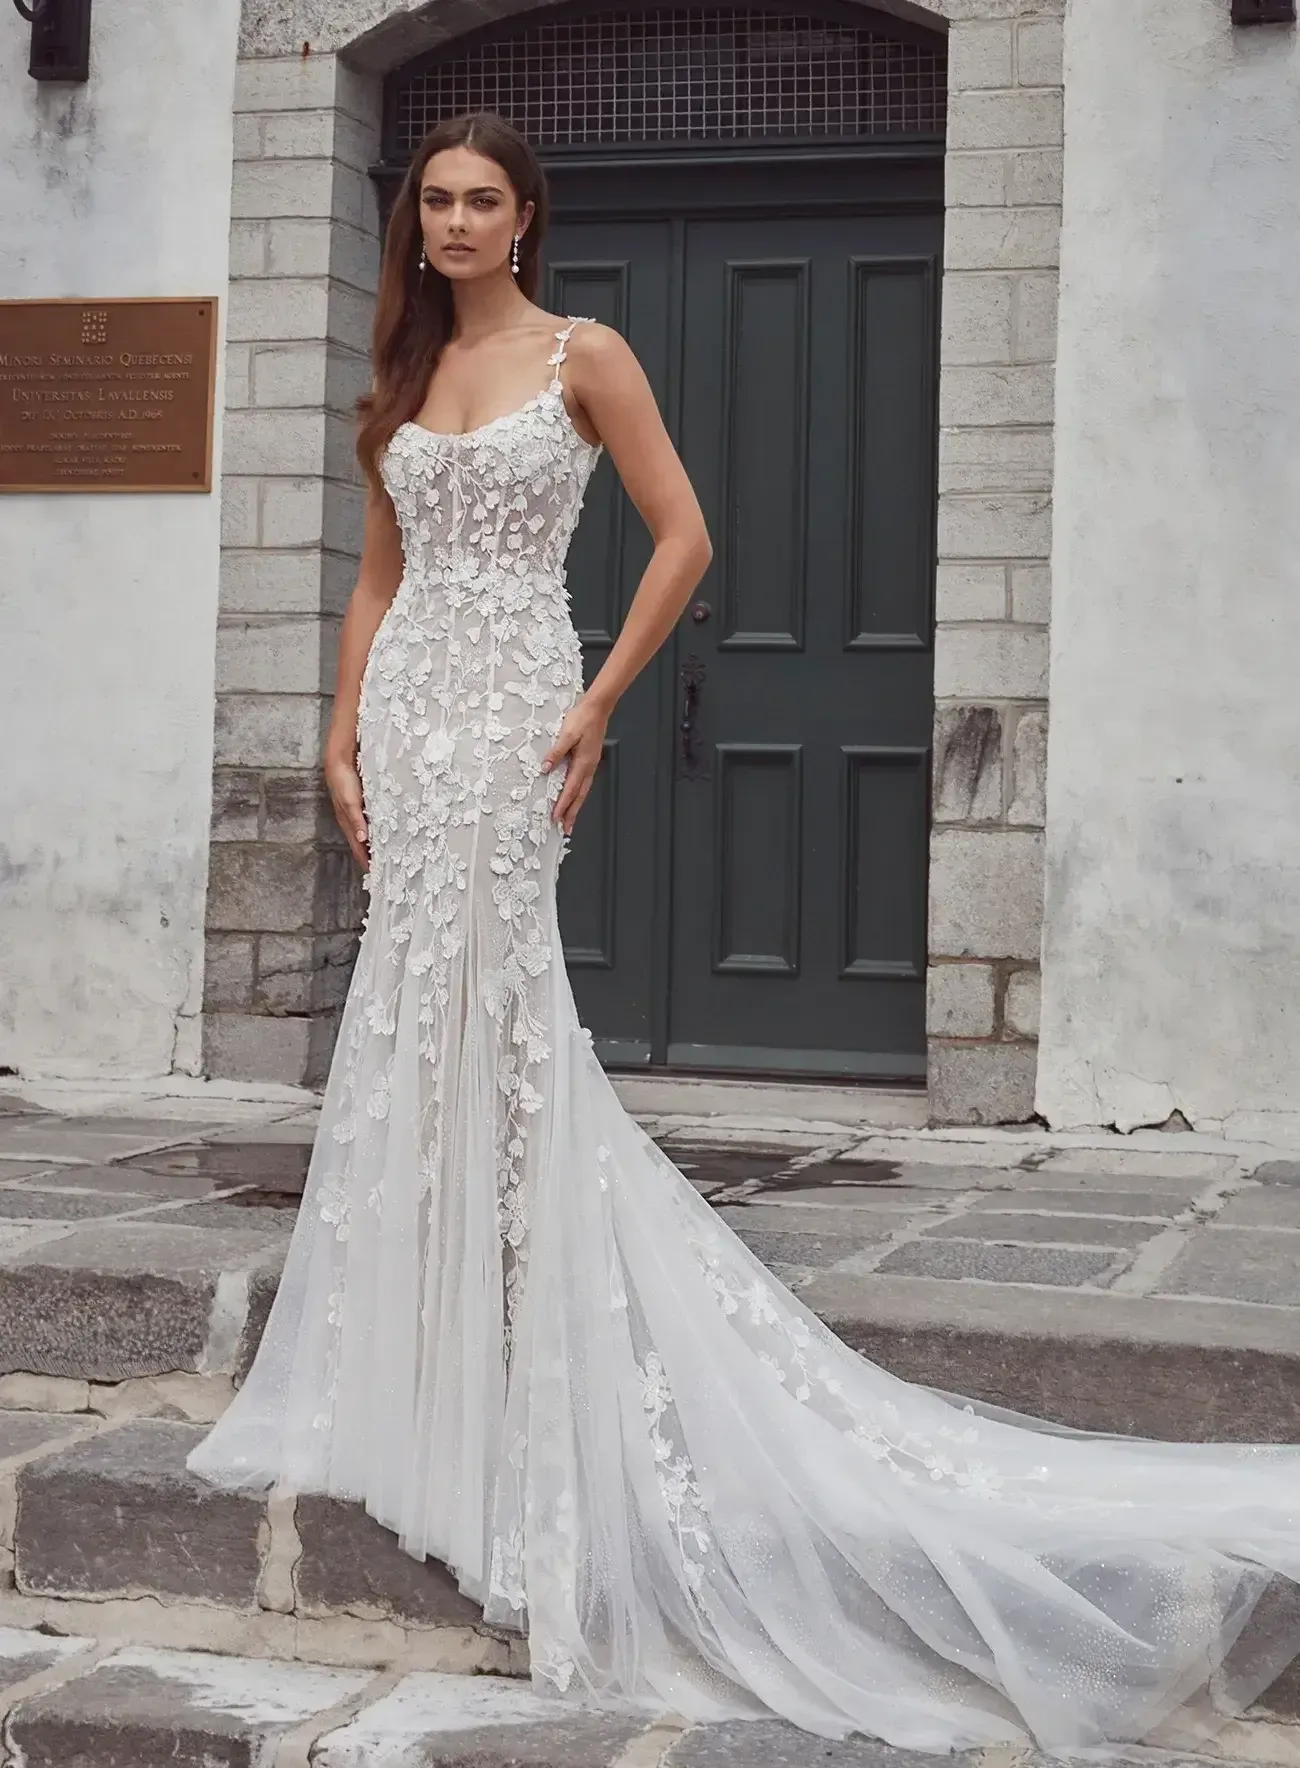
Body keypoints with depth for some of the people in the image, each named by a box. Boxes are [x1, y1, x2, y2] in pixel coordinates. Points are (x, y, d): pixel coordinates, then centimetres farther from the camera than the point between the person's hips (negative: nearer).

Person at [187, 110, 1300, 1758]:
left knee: (477, 1019, -8)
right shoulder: (403, 378, 16)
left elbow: (684, 539, -4)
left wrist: (595, 708, -10)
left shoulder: (581, 355, -1)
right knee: (422, 1033, 7)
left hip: (505, 707, -6)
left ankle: (494, 1390, 3)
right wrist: (342, 734, 7)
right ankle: (413, 1377, 16)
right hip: (406, 705, 6)